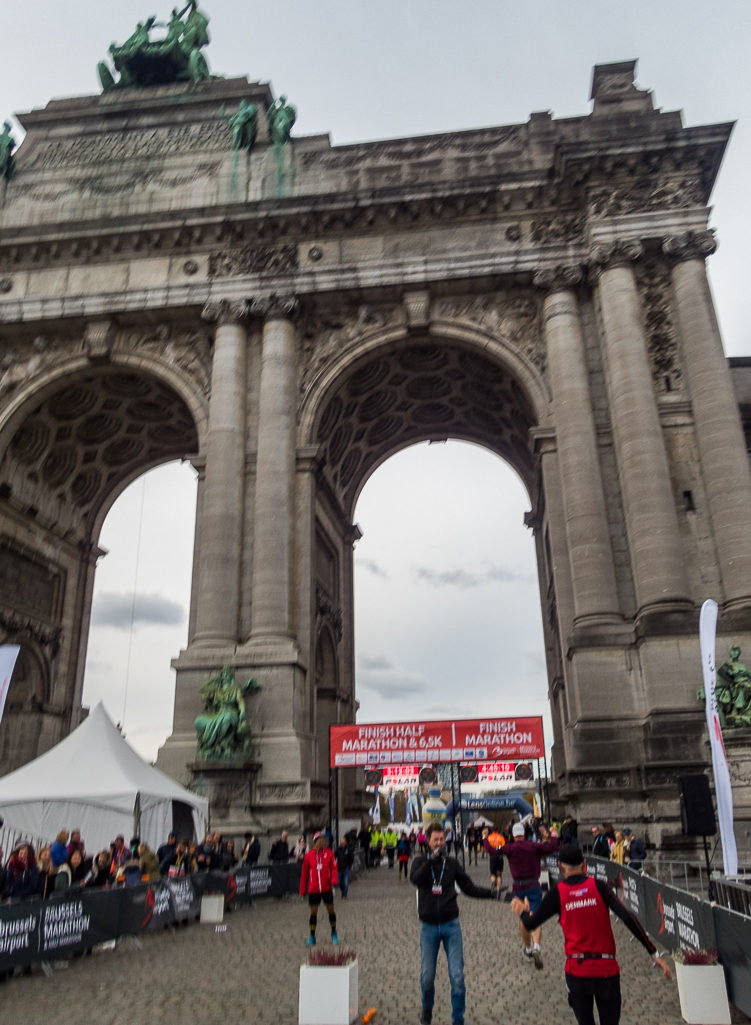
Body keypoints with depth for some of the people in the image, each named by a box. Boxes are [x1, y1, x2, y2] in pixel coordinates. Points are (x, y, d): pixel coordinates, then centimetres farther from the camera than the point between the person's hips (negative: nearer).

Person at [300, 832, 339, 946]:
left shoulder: (328, 852, -1)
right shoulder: (309, 855, -1)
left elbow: (334, 868, -3)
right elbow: (304, 873, 5)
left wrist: (334, 881, -20)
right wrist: (302, 890, 6)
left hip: (327, 888, 0)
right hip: (313, 889, 0)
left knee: (331, 909, 6)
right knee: (313, 912, 3)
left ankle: (334, 933, 26)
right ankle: (312, 937, 17)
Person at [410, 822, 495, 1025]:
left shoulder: (452, 863, 4)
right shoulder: (421, 861, -1)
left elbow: (469, 888, 6)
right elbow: (415, 878, -22)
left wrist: (491, 893, -7)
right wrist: (432, 858, -25)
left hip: (451, 925, 1)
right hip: (428, 926, -1)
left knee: (457, 976, -3)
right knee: (427, 976, 7)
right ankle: (427, 1009, 35)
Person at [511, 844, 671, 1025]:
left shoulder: (556, 893, -4)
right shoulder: (599, 886, -4)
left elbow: (530, 925, 3)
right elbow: (628, 918, -11)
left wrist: (522, 911, 25)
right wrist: (654, 953, -7)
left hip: (576, 970, 0)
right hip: (606, 969, 0)